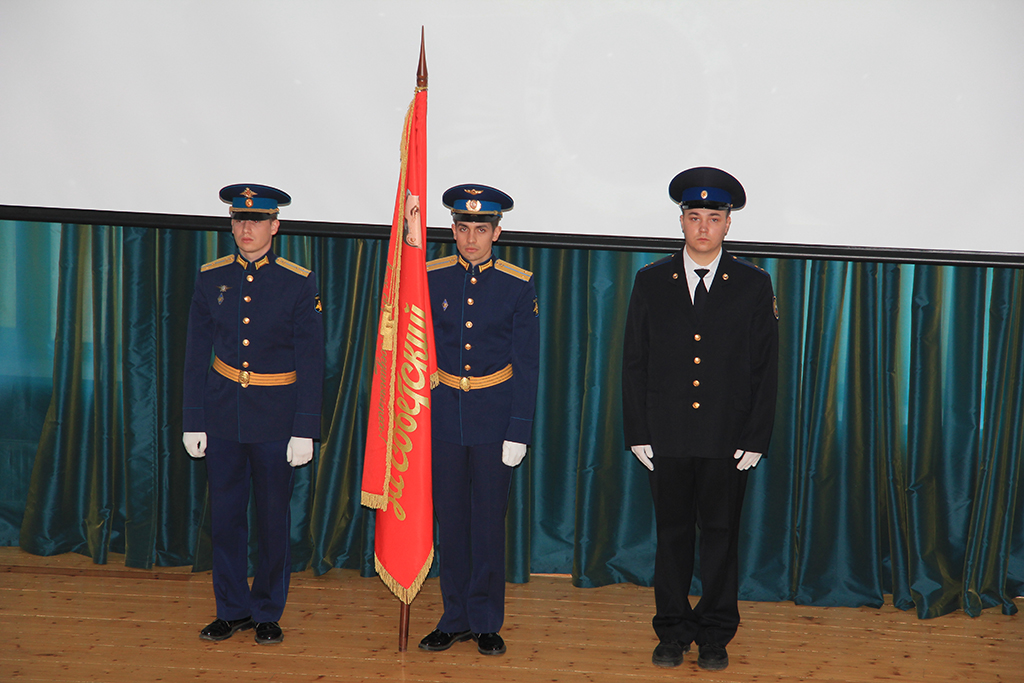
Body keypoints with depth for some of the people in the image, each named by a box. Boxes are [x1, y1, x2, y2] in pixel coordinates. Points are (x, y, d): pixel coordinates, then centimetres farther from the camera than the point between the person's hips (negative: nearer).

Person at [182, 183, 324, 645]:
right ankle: (233, 609, 24)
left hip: (275, 418, -2)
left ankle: (268, 612, 22)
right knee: (225, 515, 8)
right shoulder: (211, 278, 2)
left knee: (273, 517, 6)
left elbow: (310, 361, -6)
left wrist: (305, 431, -9)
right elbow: (196, 353, 6)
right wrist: (192, 422, 2)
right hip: (223, 414, 3)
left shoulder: (299, 283, -6)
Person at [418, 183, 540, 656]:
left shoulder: (518, 286, -2)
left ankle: (486, 622, 17)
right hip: (443, 413, 2)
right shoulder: (430, 279, 2)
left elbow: (526, 364, -2)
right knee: (450, 519, 8)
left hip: (494, 416, -2)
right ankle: (456, 618, 21)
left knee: (489, 521, 4)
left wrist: (519, 432, -7)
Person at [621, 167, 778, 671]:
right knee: (672, 534, 9)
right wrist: (637, 433, -1)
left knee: (721, 535, 7)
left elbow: (766, 370, 2)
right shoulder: (651, 282, 4)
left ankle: (715, 634, 20)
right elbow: (634, 363, 5)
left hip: (728, 440, -1)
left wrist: (755, 438, -5)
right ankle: (673, 631, 22)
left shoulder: (754, 285, 2)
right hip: (666, 437, 1)